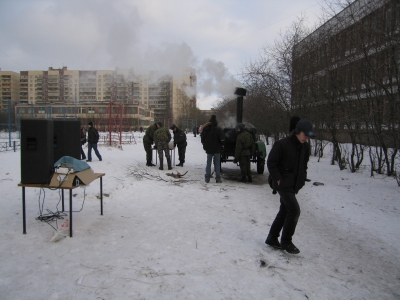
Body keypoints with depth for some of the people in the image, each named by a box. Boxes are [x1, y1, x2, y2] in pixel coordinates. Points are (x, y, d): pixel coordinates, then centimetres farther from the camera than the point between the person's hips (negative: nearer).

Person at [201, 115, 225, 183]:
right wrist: (221, 145, 5)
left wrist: (205, 146, 16)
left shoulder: (205, 129, -3)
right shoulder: (219, 129, -12)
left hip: (208, 149, 2)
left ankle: (207, 178, 11)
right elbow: (222, 139, -14)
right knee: (217, 164, 5)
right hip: (217, 149, -2)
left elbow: (202, 139, 3)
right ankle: (218, 178, 6)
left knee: (208, 163, 10)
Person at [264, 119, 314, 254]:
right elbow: (271, 162, -14)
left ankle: (272, 238, 27)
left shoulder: (304, 148, 6)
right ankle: (286, 242, 7)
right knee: (294, 210, -10)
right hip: (283, 184, -8)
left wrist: (301, 180, 10)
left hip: (294, 185, 8)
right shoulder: (282, 144, -16)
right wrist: (278, 179, -15)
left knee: (284, 211, 13)